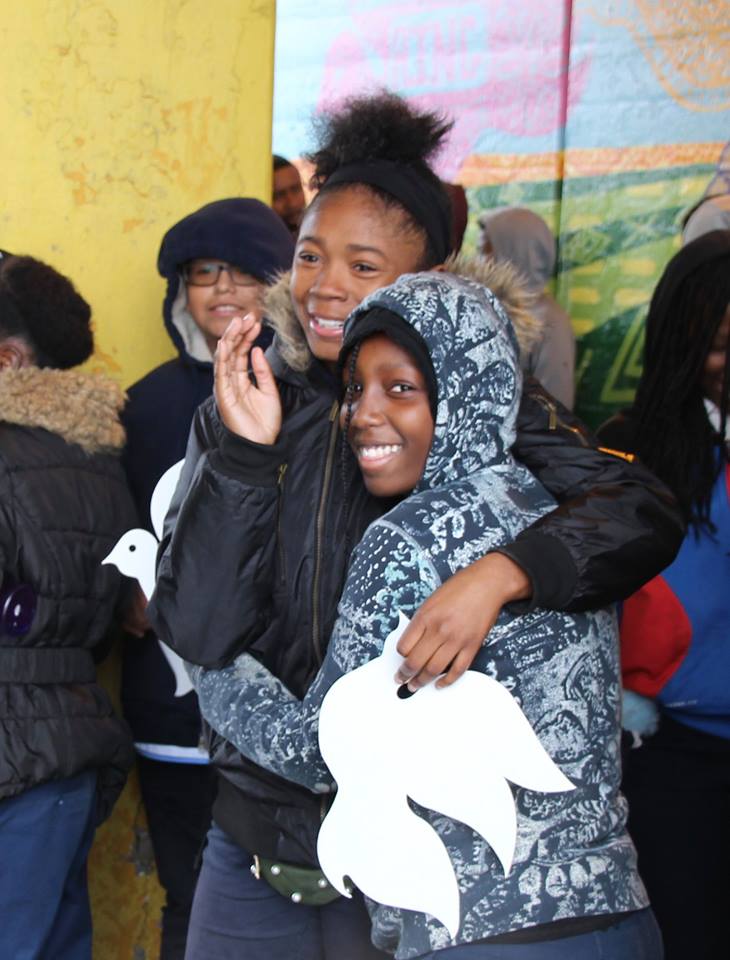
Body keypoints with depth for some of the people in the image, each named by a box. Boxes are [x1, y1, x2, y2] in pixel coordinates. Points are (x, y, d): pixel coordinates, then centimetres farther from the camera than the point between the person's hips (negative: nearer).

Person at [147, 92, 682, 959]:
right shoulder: (249, 411, 0)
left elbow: (645, 512, -17)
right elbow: (197, 634, -8)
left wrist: (499, 573, -32)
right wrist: (244, 453, -19)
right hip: (256, 840, 3)